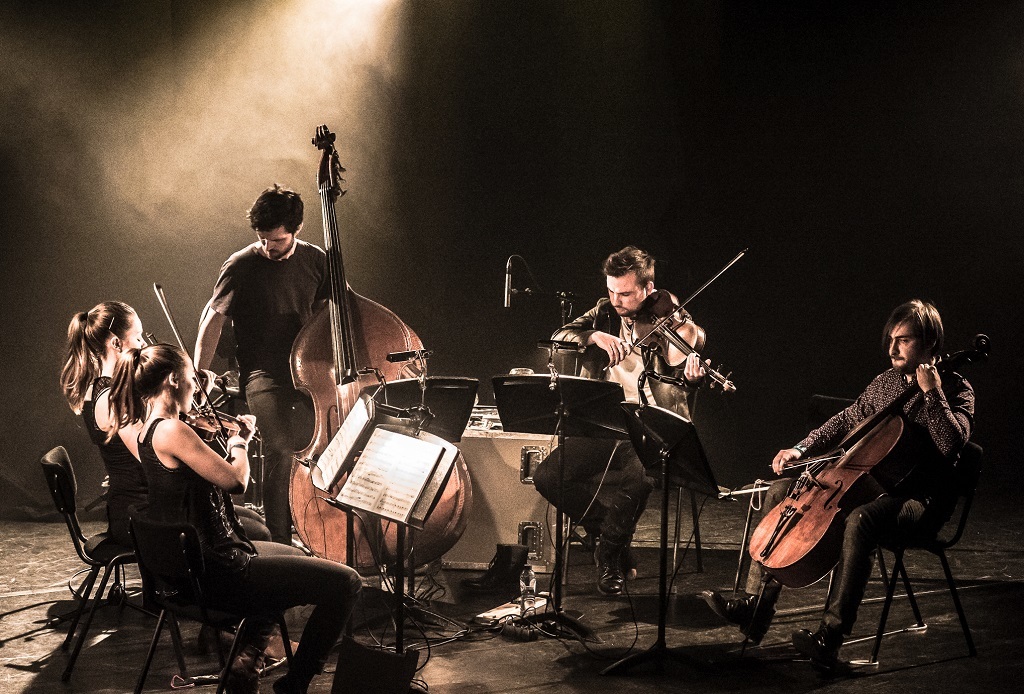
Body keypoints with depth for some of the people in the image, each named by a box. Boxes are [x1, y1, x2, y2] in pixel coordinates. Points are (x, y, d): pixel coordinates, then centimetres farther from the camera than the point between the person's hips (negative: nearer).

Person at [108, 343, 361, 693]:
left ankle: (247, 658, 28)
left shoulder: (144, 431, 6)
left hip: (189, 564, 11)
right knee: (344, 583, -10)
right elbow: (236, 479, -21)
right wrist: (240, 440, -4)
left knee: (297, 556, 34)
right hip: (215, 574, -11)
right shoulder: (171, 431, -24)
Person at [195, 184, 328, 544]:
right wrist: (198, 374, -11)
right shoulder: (241, 266, -5)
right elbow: (214, 319, -1)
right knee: (280, 447, -27)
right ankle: (280, 541, -13)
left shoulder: (315, 259, 6)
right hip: (264, 375, -4)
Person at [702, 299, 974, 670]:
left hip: (919, 501, -8)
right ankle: (756, 605, -7)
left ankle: (830, 636, -43)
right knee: (780, 491, -2)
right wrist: (801, 449, 9)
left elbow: (951, 443, -23)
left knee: (860, 519, -40)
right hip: (870, 483, 8)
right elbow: (847, 420, 22)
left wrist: (931, 391, -26)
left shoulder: (955, 389, -6)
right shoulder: (887, 381, 13)